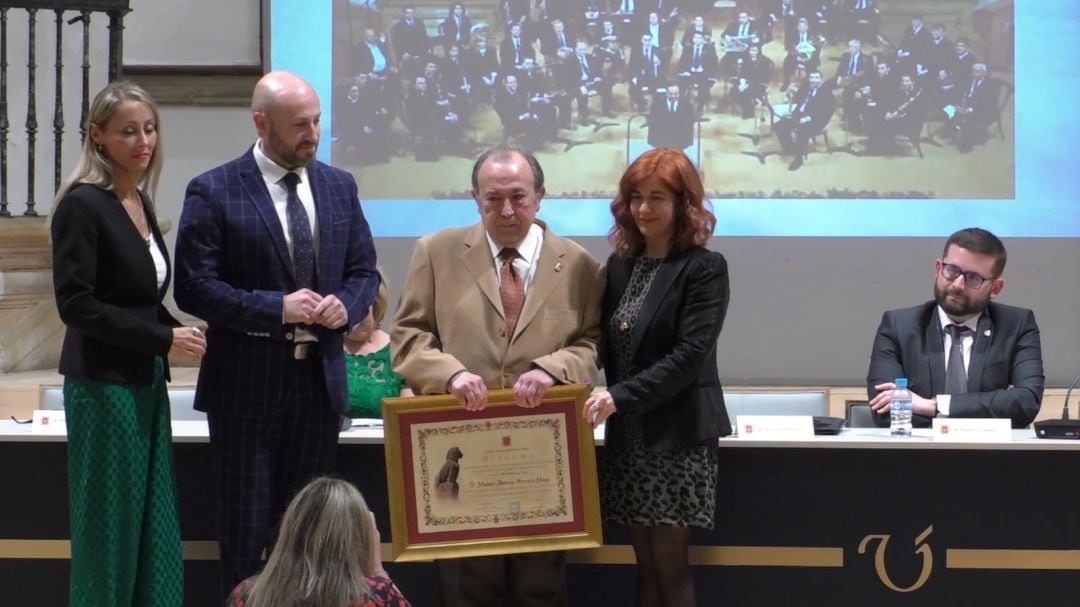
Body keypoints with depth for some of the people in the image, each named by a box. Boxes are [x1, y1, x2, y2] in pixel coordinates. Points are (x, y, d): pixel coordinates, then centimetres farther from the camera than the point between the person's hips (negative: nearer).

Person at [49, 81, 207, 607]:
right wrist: (163, 339, -17)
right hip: (105, 385, -8)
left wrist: (180, 333, 2)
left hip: (145, 384, 8)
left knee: (155, 526, 9)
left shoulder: (140, 201, 11)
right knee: (110, 525, -1)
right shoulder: (83, 205, -13)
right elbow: (76, 304, -18)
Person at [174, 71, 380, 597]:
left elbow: (364, 271, 14)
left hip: (320, 379, 4)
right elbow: (194, 287, -11)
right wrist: (276, 308, -20)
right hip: (247, 383, -4)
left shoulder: (338, 187, 8)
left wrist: (346, 305, -9)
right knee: (246, 529, 3)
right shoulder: (214, 192, -7)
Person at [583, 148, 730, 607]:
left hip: (678, 434, -6)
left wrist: (620, 397, -22)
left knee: (670, 562, -3)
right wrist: (606, 400, -2)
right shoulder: (620, 264, 10)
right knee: (646, 563, 8)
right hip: (629, 435, 6)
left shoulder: (704, 268, -9)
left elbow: (690, 355, -17)